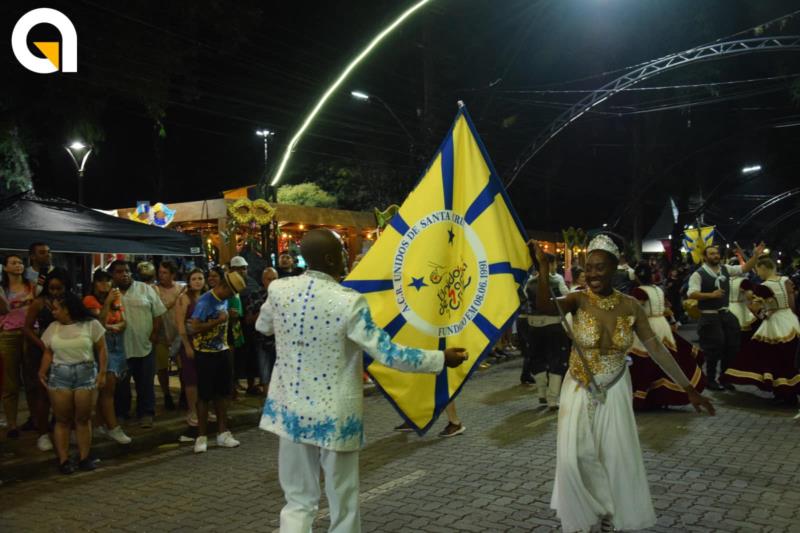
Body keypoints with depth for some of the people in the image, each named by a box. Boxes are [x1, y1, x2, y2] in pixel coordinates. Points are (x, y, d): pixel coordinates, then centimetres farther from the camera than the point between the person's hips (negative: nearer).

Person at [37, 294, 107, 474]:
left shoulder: (91, 324, -1)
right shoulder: (52, 328, 11)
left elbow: (102, 349, 0)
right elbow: (48, 353, 12)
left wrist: (102, 372, -7)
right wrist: (42, 371, -5)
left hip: (85, 373, -2)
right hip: (59, 375, 2)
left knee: (83, 418, 1)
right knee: (62, 419, 1)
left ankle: (84, 457, 8)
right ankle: (63, 459, 6)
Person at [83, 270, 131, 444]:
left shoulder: (117, 298, 13)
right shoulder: (90, 300, -3)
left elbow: (123, 323, 7)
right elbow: (100, 322, -14)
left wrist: (110, 327, -11)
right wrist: (107, 301, -17)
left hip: (116, 344, 5)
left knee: (106, 388, 9)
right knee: (108, 388, -9)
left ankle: (101, 424, 18)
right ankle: (113, 428, -9)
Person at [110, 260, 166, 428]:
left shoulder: (145, 289, 2)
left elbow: (158, 313, 3)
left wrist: (154, 333, -4)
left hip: (145, 345, 0)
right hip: (119, 347, 0)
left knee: (146, 383, 7)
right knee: (121, 384, 11)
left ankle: (146, 413, 19)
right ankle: (121, 414, 27)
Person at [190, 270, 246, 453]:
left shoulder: (224, 300, 6)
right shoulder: (205, 301, -18)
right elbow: (195, 327, -26)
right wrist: (218, 320, -24)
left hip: (222, 352, 8)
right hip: (206, 354, -8)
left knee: (222, 393, 13)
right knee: (204, 395, 1)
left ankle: (222, 432, 22)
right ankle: (202, 436, 11)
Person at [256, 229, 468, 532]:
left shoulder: (279, 290, -5)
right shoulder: (349, 303, -21)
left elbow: (262, 327, 15)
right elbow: (388, 354, -19)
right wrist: (442, 358, -10)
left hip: (290, 410, 5)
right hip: (335, 416, -4)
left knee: (299, 501, 17)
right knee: (343, 504, 14)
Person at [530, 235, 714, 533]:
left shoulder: (630, 306, -8)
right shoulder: (578, 300, -14)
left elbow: (657, 349, -4)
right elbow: (545, 307, -36)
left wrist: (688, 388, -4)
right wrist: (543, 267, -45)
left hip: (615, 392, 2)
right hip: (580, 391, -2)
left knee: (616, 457, 7)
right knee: (576, 457, -5)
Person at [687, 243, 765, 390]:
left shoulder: (725, 269, 6)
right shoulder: (698, 274, -13)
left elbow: (745, 268, 8)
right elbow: (692, 294, -20)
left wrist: (755, 255, -5)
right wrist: (711, 295, -29)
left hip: (726, 313, 7)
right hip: (709, 317, -7)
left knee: (732, 346, 12)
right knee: (714, 349, -3)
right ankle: (711, 380, 14)